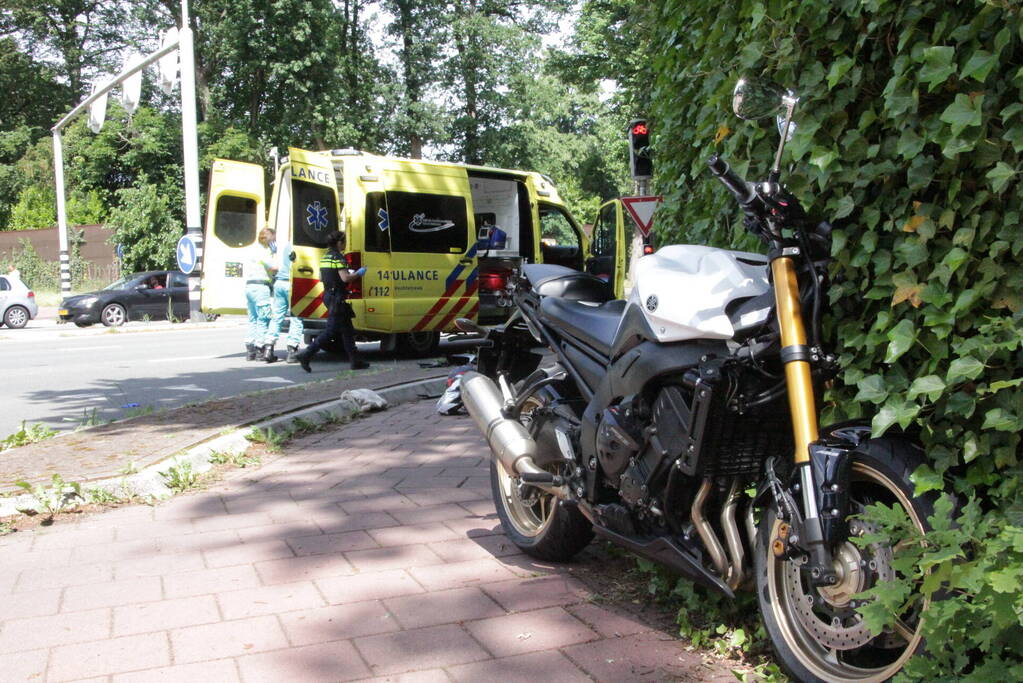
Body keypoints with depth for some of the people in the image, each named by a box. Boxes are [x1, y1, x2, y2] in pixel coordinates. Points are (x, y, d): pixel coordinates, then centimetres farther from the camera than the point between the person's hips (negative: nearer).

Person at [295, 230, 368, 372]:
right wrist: (358, 274, -5)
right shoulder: (338, 257, -14)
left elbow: (321, 278, 18)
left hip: (328, 295, 10)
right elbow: (345, 278, -23)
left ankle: (355, 360, 17)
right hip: (337, 297, -10)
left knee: (347, 330, 13)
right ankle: (307, 354, -10)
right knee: (331, 330, -7)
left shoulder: (324, 256, 14)